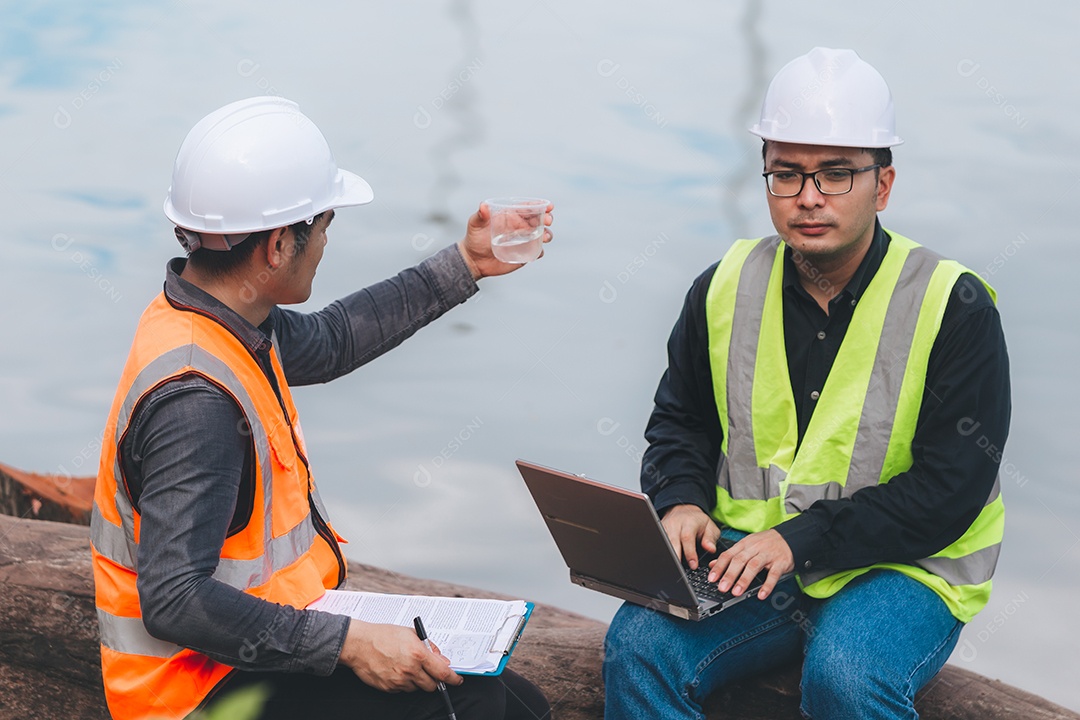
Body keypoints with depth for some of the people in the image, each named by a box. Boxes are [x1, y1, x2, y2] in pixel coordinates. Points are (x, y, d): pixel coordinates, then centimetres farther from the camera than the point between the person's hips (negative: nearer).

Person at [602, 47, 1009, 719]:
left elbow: (950, 490, -13)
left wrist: (805, 538, -21)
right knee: (639, 644, -23)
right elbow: (681, 419, 19)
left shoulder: (953, 308, -10)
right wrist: (681, 501, -3)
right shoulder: (727, 287, 4)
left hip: (902, 567, -4)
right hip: (751, 558, 4)